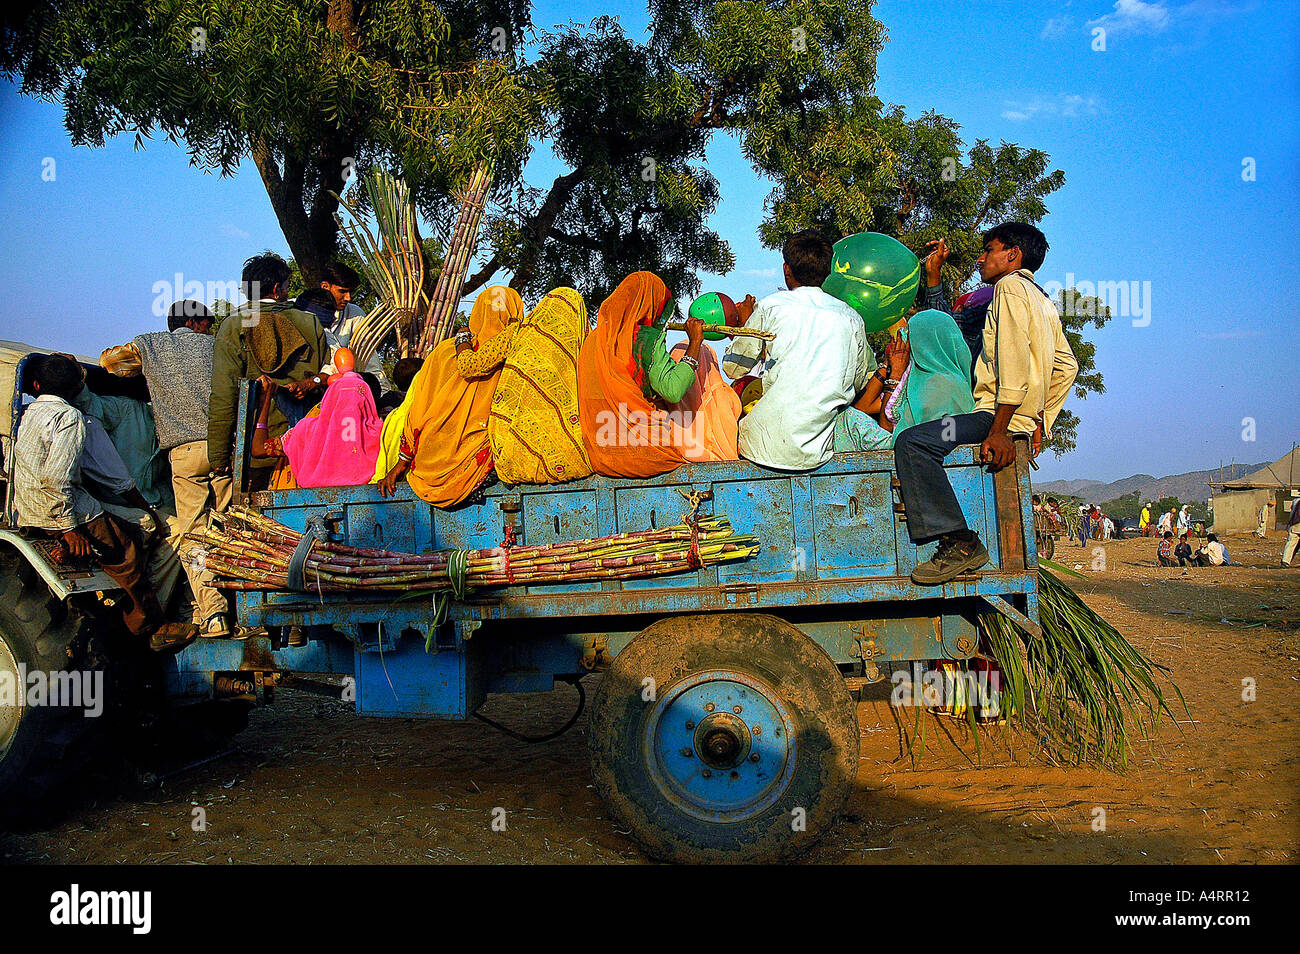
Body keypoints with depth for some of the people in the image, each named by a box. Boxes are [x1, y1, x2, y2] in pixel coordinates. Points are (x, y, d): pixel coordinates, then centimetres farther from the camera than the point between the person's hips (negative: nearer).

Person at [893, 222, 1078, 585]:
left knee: (912, 442, -25)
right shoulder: (1042, 300, 25)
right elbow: (1067, 366, 24)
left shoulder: (1011, 286, -5)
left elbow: (1014, 361, -18)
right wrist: (1040, 423, 21)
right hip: (1028, 416, 11)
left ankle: (959, 543, -30)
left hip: (1004, 414, -11)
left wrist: (999, 430, -23)